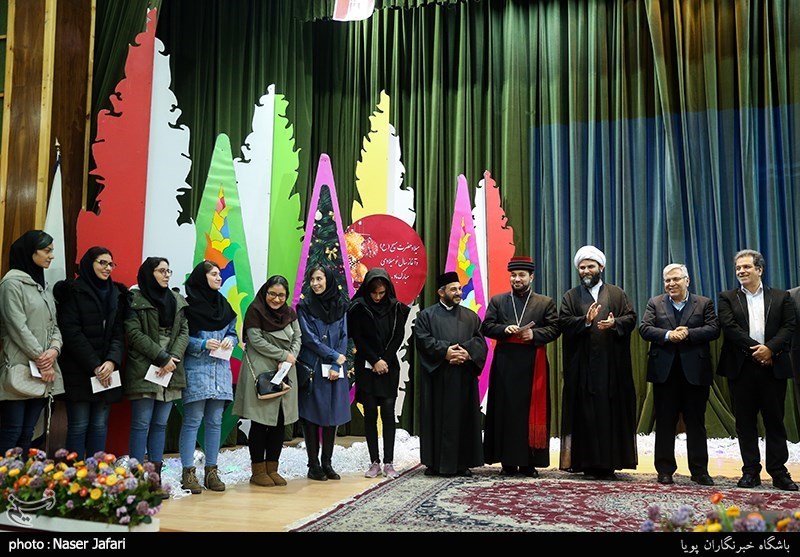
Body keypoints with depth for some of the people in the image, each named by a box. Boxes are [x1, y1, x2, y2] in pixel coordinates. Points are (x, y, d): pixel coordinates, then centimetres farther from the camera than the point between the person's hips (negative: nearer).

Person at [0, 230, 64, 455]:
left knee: (28, 434, 7)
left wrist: (54, 349, -5)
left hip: (44, 373, 7)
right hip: (20, 371, -7)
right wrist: (41, 359, -12)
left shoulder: (43, 287, 19)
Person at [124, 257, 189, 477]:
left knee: (161, 424, 8)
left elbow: (184, 332, 8)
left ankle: (156, 474, 13)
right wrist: (162, 358, -14)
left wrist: (173, 358, -9)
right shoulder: (135, 299, -3)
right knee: (141, 424, -4)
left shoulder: (177, 300, 14)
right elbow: (135, 334, -11)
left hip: (171, 372, 5)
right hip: (144, 370, -5)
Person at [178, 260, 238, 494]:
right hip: (196, 369, -6)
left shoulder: (223, 304, 14)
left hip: (220, 369, 6)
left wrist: (230, 340, -2)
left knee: (215, 421, 9)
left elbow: (233, 332, 19)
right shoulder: (189, 304, -6)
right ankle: (188, 472, 3)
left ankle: (211, 470, 16)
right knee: (192, 420, -4)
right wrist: (202, 344, -17)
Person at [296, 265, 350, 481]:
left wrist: (336, 367, -6)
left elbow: (343, 337, 5)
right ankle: (313, 465, 6)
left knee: (332, 416, 4)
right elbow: (309, 338, -6)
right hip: (312, 368, -3)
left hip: (335, 370, 3)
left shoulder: (340, 306, 9)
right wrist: (335, 356, -8)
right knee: (311, 416, -1)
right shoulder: (305, 306, 0)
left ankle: (327, 463, 13)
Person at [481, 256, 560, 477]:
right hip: (505, 363, 1)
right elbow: (486, 327, 6)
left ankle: (529, 461, 5)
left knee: (532, 410, -1)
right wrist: (505, 329, -12)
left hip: (533, 365, 0)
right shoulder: (497, 301, 14)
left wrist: (534, 334, -13)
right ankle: (508, 461, 6)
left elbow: (554, 329, 3)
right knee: (506, 409, 0)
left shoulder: (545, 303, 11)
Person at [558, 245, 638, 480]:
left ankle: (610, 462, 8)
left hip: (613, 366, 1)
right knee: (586, 413, -2)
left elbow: (631, 317, 4)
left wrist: (614, 323, -15)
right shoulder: (570, 296, 11)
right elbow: (564, 322, -2)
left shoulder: (617, 294, 13)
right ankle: (589, 464, 2)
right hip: (583, 367, -1)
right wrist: (586, 320, -19)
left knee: (613, 411, 1)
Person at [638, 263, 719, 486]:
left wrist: (688, 333, -17)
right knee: (665, 423, 5)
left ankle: (699, 471, 14)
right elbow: (644, 328, -2)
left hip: (695, 371, -1)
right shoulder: (655, 303, 10)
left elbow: (713, 330, -4)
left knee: (696, 423, 5)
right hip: (665, 372, 1)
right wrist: (668, 335, -17)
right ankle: (665, 470, 13)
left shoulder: (704, 303, 7)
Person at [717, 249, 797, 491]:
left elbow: (789, 327, 0)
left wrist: (770, 348, -15)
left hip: (773, 367, 0)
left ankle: (778, 472, 11)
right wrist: (755, 349, -14)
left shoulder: (781, 297, 10)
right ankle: (751, 471, 10)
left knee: (775, 420, 4)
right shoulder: (728, 298, 8)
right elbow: (729, 327, -6)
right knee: (745, 421, 4)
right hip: (742, 368, 0)